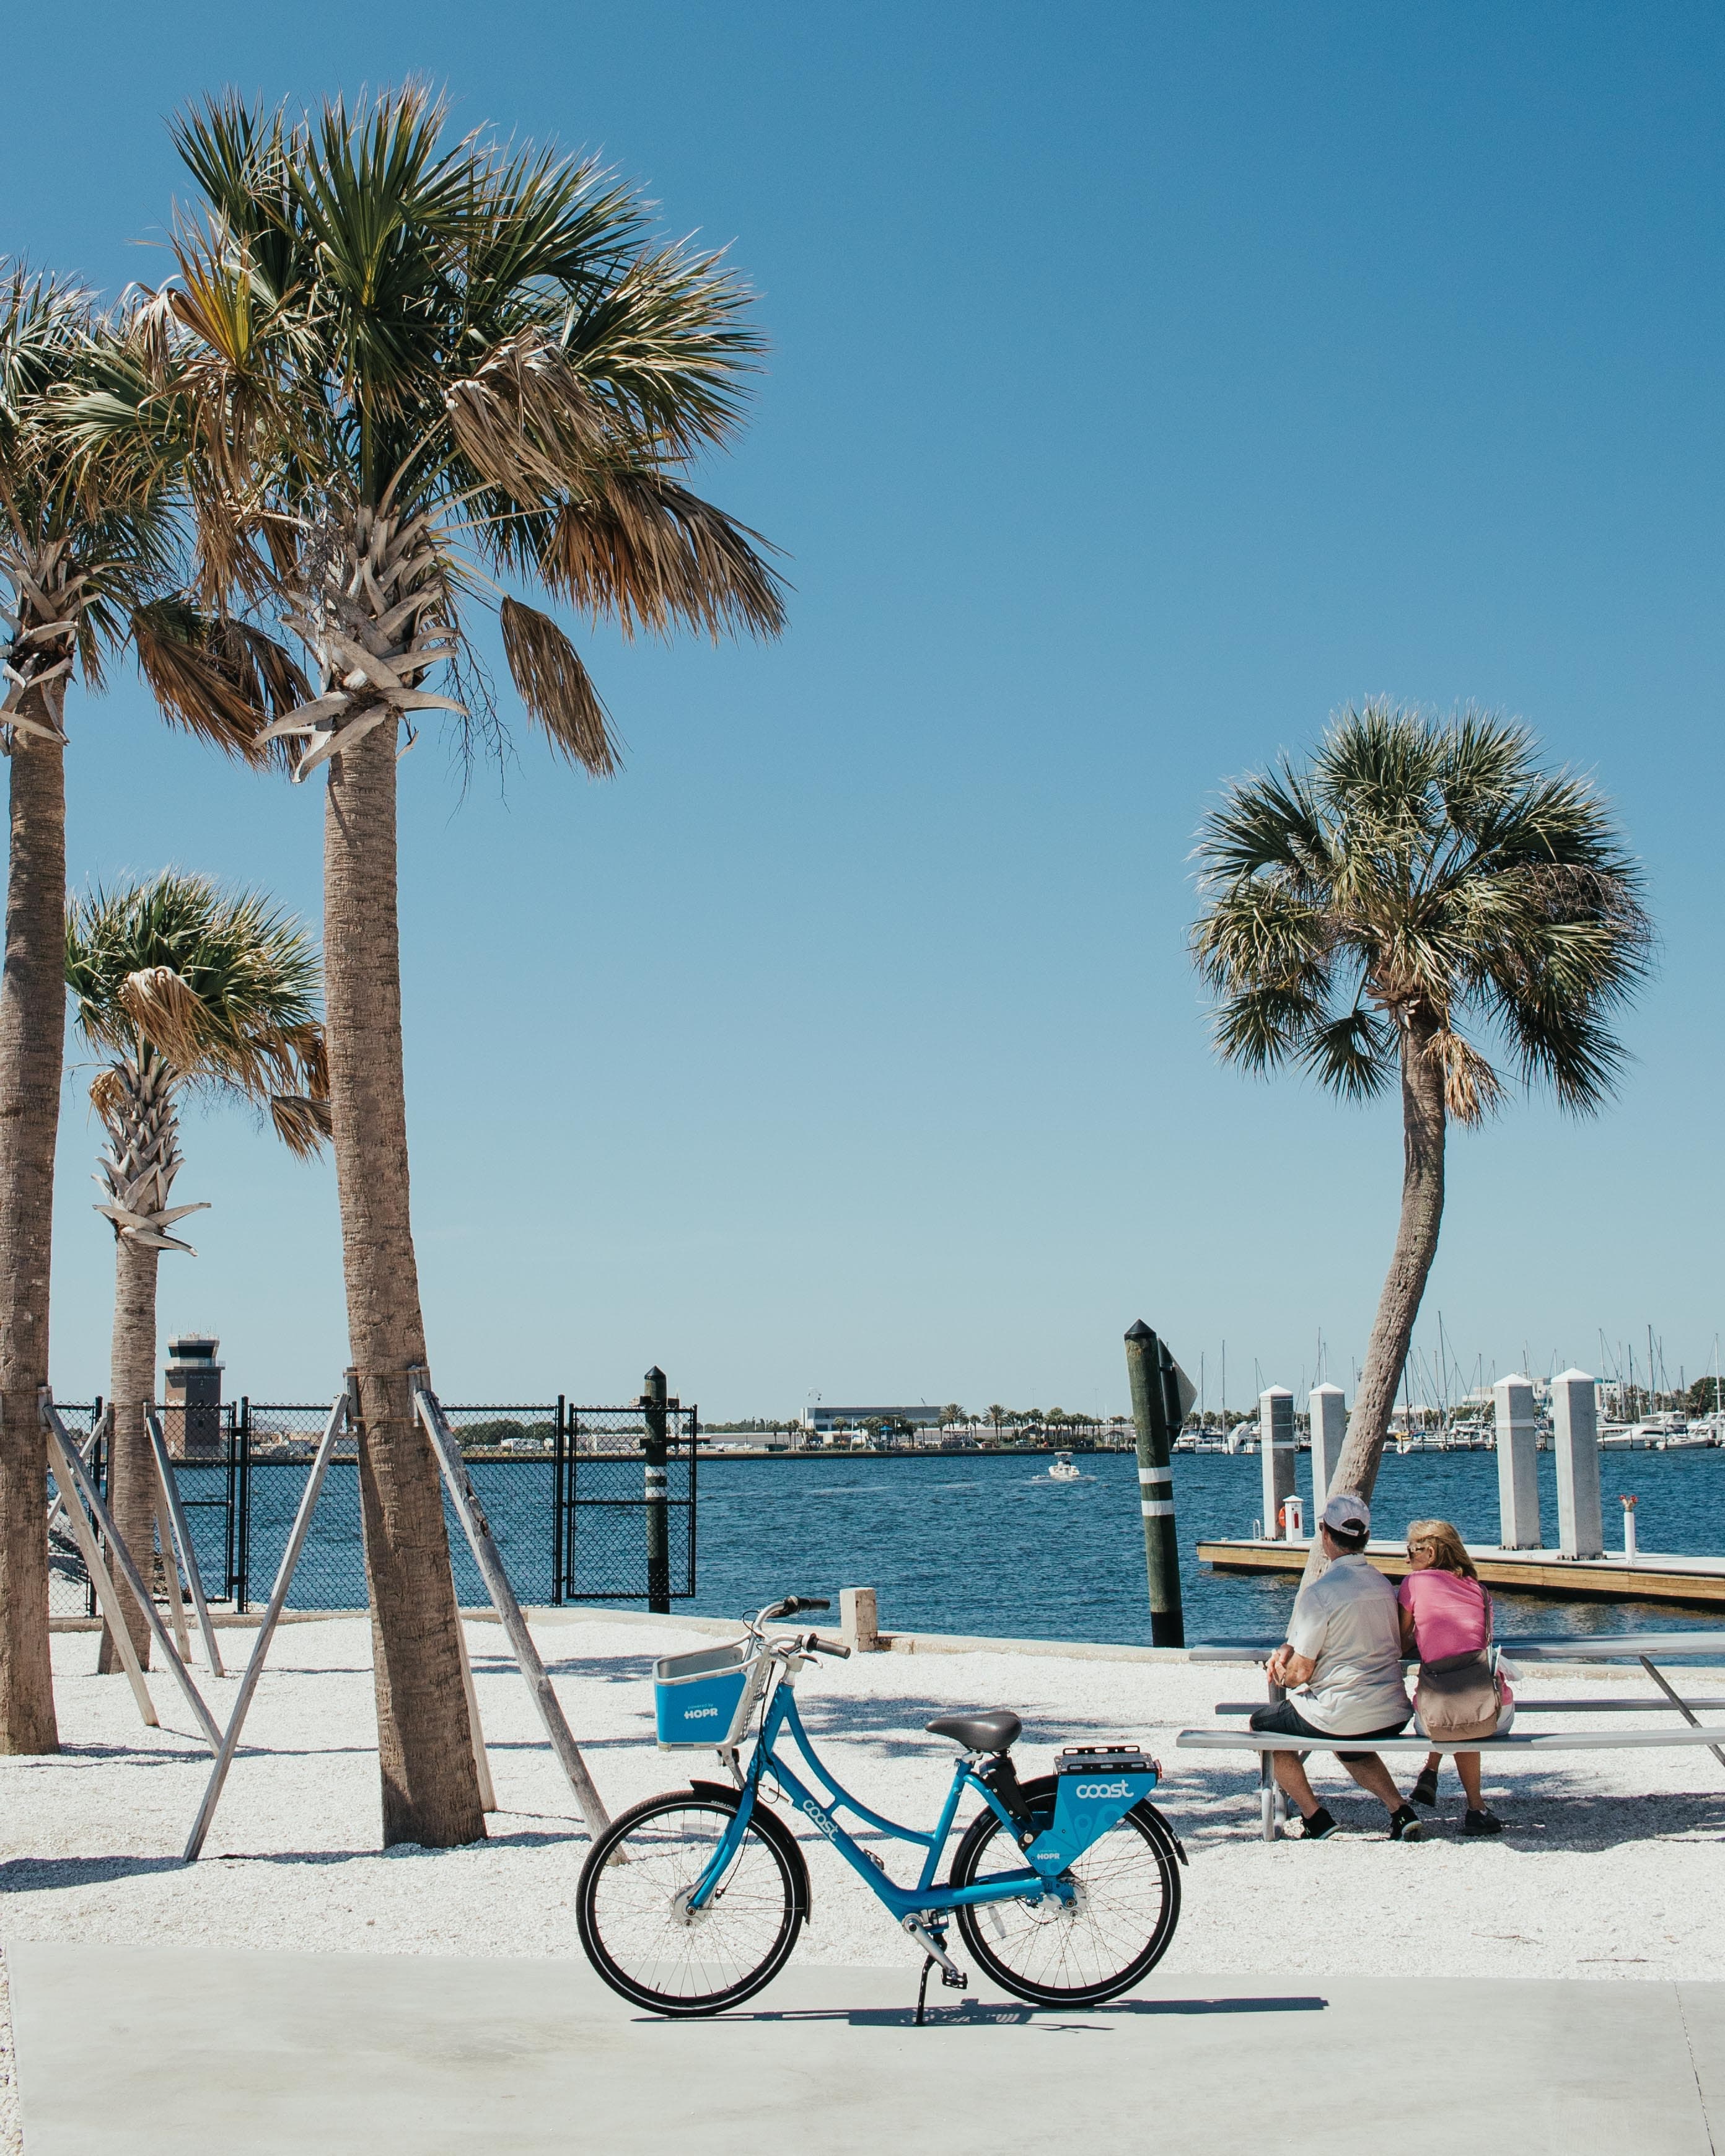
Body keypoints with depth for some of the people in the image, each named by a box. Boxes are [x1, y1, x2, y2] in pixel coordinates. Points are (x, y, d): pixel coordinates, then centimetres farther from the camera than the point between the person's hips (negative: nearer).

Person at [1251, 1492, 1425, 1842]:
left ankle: (1317, 1819, 11)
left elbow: (1301, 1672, -15)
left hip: (1339, 1717, -7)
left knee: (1262, 1724, 19)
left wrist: (1283, 1675, 8)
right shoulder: (1384, 1585, 4)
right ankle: (1400, 1811, 19)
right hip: (1394, 1716, 7)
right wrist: (1287, 1649, 12)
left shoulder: (1318, 1592, -18)